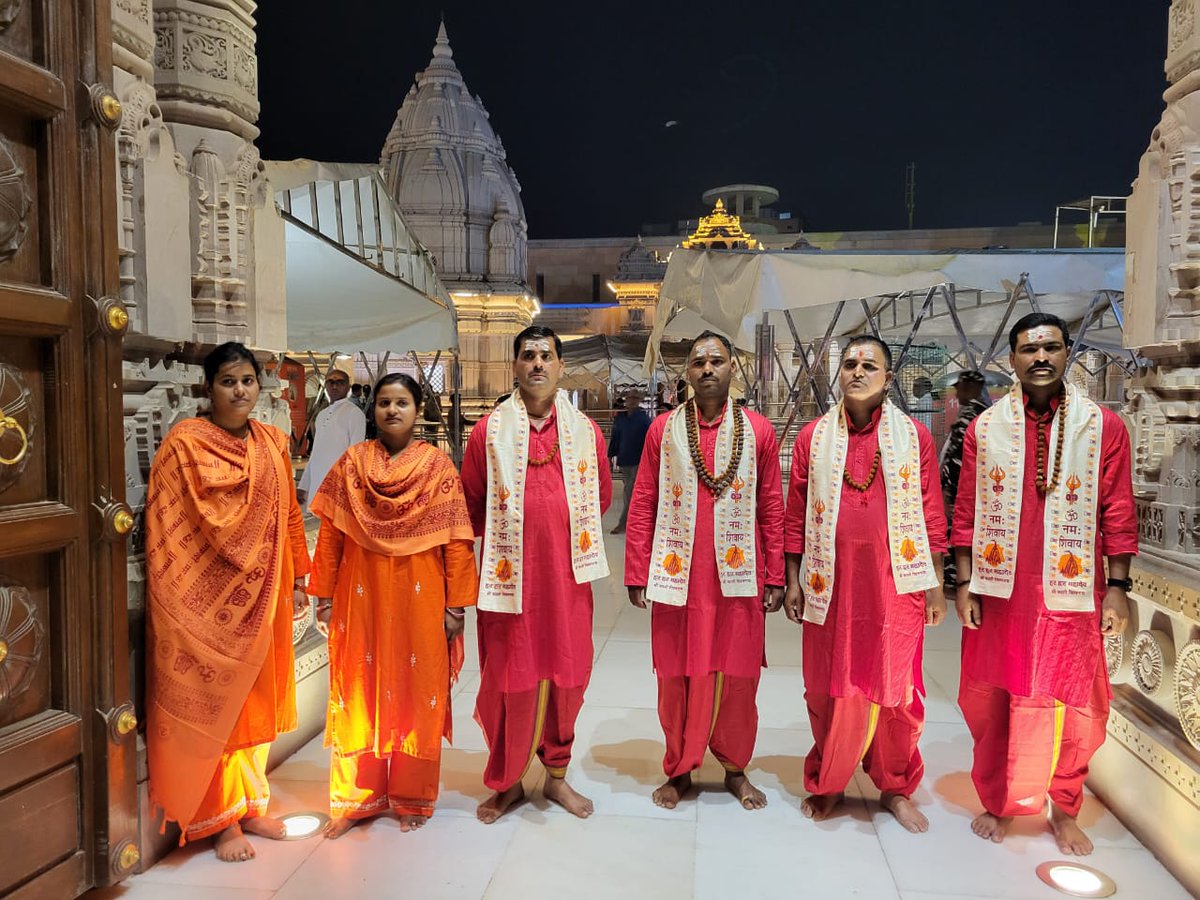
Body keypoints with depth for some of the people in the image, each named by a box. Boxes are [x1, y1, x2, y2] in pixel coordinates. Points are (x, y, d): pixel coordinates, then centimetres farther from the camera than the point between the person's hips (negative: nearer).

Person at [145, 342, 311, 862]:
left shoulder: (272, 443, 7)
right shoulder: (185, 444, -8)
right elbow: (167, 528, -10)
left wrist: (296, 581, 12)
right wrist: (178, 599, -14)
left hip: (261, 595, 5)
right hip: (207, 598, -5)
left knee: (256, 701, 14)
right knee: (212, 702, 4)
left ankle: (250, 806, 28)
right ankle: (221, 820, 18)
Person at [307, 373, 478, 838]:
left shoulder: (437, 465, -3)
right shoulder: (352, 462, 3)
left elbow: (456, 539, -5)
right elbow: (330, 533, 4)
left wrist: (456, 605, -8)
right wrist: (325, 596, 1)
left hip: (420, 598, -1)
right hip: (363, 597, 2)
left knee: (417, 692, 7)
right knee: (359, 692, 9)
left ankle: (412, 798, 24)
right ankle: (355, 798, 25)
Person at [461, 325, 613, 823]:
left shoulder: (584, 430, 6)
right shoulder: (490, 429, 1)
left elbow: (601, 495, 16)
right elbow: (470, 503, 8)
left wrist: (567, 530, 11)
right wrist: (504, 535, 8)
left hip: (567, 572, 2)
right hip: (509, 573, -2)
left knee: (566, 675, 10)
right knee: (508, 680, 5)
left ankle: (557, 775, 30)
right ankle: (506, 782, 25)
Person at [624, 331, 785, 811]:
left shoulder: (758, 430, 3)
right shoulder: (664, 429, 2)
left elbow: (771, 509, 5)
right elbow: (642, 506, 3)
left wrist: (774, 577, 3)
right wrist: (637, 574, -1)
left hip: (738, 577, 0)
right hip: (678, 576, 0)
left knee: (738, 677, 9)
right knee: (679, 677, 9)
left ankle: (735, 769, 30)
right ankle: (680, 769, 28)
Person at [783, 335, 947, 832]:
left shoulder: (914, 436, 3)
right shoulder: (813, 436, 4)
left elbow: (932, 515, 4)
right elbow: (796, 516, 5)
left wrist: (935, 584, 2)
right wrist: (792, 581, 3)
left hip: (896, 584, 0)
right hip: (831, 583, 0)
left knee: (896, 689, 9)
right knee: (830, 690, 9)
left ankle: (896, 788, 29)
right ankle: (826, 784, 28)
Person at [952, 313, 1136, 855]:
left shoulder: (1103, 427, 0)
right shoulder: (985, 428, 2)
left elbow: (1117, 514, 0)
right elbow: (966, 513, 3)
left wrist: (1117, 587, -3)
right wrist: (964, 583, -1)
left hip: (1071, 592, 0)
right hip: (999, 591, 1)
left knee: (1074, 708, 8)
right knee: (992, 701, 10)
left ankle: (1064, 810, 29)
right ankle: (997, 801, 29)